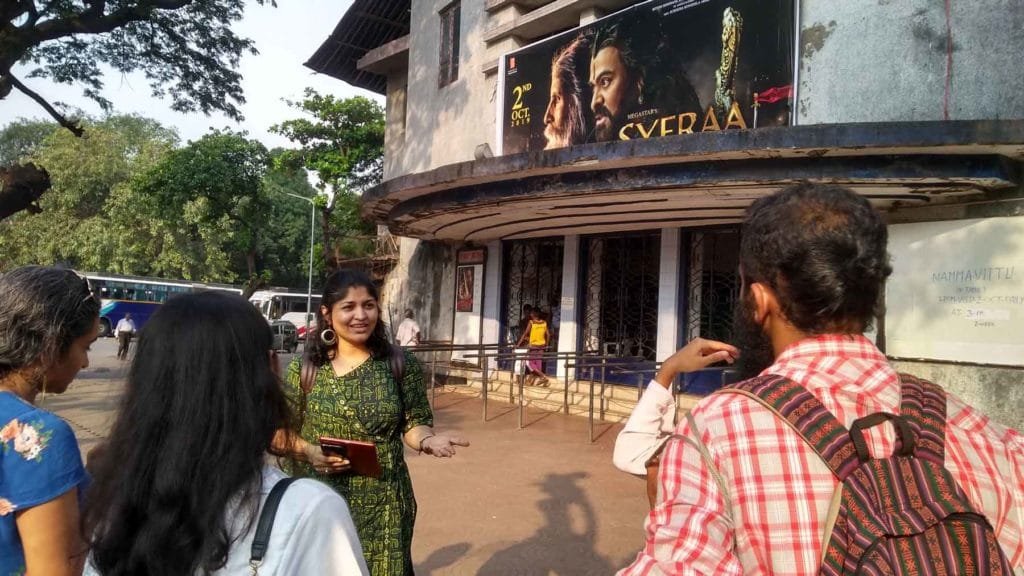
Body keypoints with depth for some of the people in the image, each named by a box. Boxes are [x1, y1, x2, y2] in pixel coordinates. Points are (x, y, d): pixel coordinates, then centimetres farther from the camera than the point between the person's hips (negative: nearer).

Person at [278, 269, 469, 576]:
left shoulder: (401, 364, -4)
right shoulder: (305, 368, -2)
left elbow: (414, 424, 0)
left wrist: (428, 439, -21)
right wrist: (308, 450, -15)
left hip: (383, 505, -1)